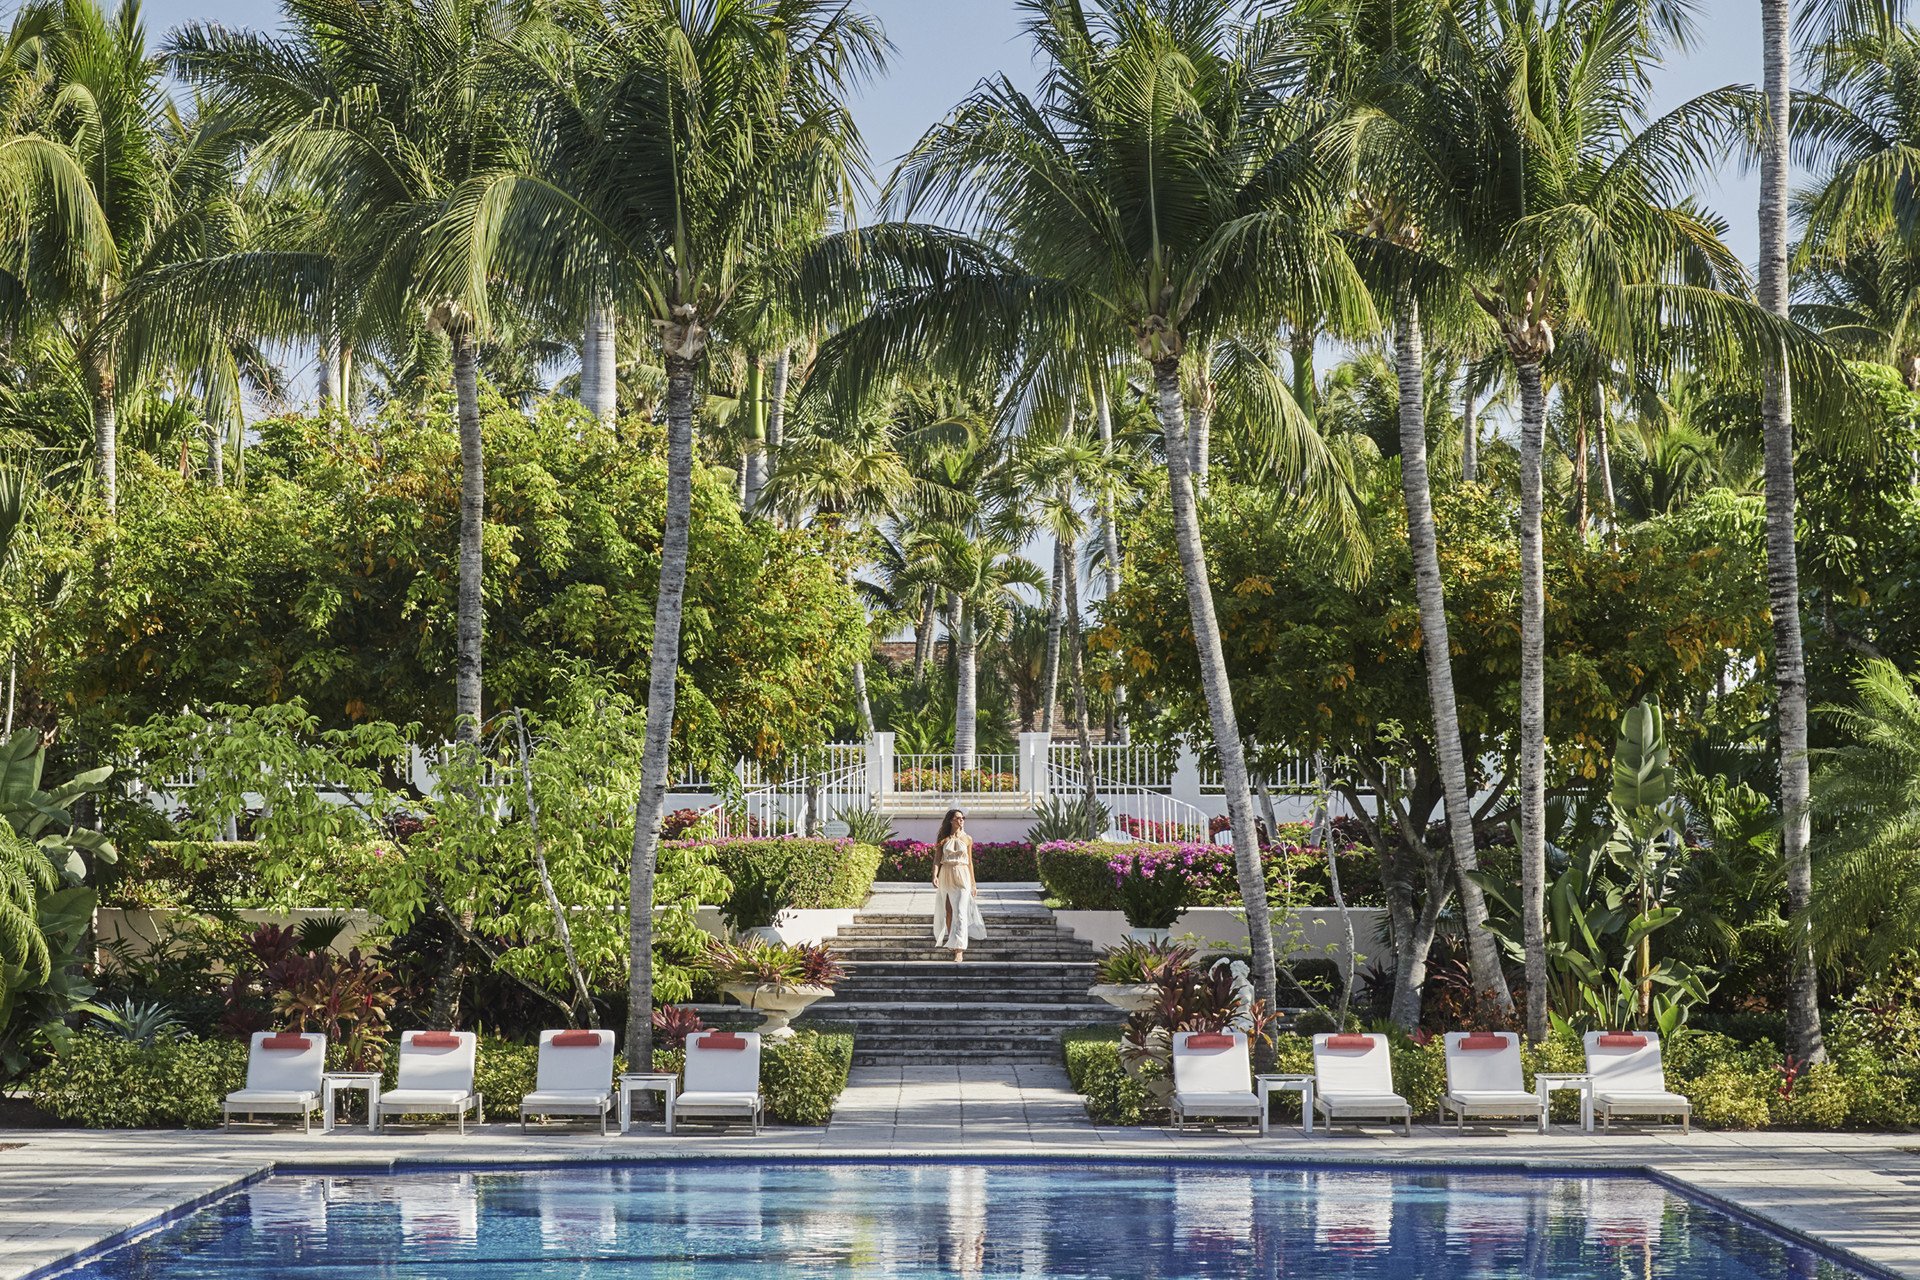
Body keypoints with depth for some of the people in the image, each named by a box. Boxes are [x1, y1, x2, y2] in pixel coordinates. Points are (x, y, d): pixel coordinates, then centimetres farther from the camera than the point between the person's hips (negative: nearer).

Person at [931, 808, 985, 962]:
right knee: (948, 910, 12)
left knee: (960, 912, -12)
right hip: (946, 875, 1)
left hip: (963, 876, -1)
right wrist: (935, 875, -19)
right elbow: (937, 858, -2)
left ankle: (959, 951, -18)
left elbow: (970, 862, 10)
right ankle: (951, 941, 33)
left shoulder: (967, 839, 5)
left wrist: (973, 884, 12)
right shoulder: (943, 839, 3)